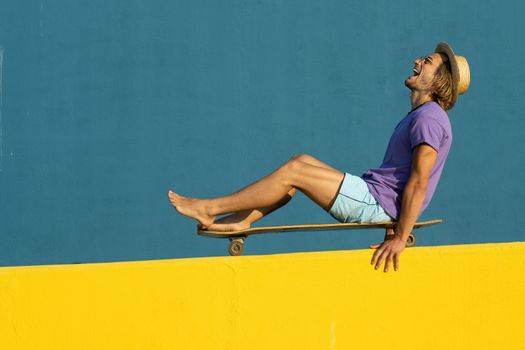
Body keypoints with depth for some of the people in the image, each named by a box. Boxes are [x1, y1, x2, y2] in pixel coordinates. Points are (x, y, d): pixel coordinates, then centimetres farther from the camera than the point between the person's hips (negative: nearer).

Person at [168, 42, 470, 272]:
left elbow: (418, 183, -24)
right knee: (303, 160, 12)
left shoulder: (429, 119, -16)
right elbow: (410, 177, 23)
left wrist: (400, 238, -28)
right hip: (373, 195, 10)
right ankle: (241, 221, 7)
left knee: (294, 171, -11)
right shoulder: (419, 116, 18)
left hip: (377, 204, -10)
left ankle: (209, 209, -3)